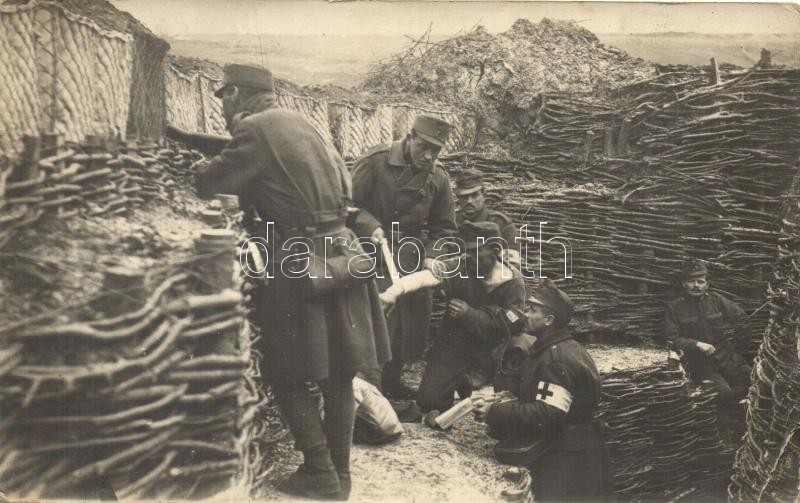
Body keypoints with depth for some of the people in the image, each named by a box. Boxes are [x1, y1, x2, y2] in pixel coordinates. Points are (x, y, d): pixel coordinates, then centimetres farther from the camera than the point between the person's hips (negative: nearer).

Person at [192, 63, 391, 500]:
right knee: (337, 373, 13)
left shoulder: (255, 129, -8)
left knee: (289, 376, 5)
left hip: (300, 262, -8)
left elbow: (207, 185, -10)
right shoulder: (294, 121, 16)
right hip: (340, 249, 8)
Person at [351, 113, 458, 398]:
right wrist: (370, 226, -24)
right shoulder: (376, 162, -12)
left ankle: (392, 382, 34)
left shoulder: (438, 179, 3)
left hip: (413, 258, 6)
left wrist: (431, 256, -9)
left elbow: (444, 227, 8)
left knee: (415, 327, 13)